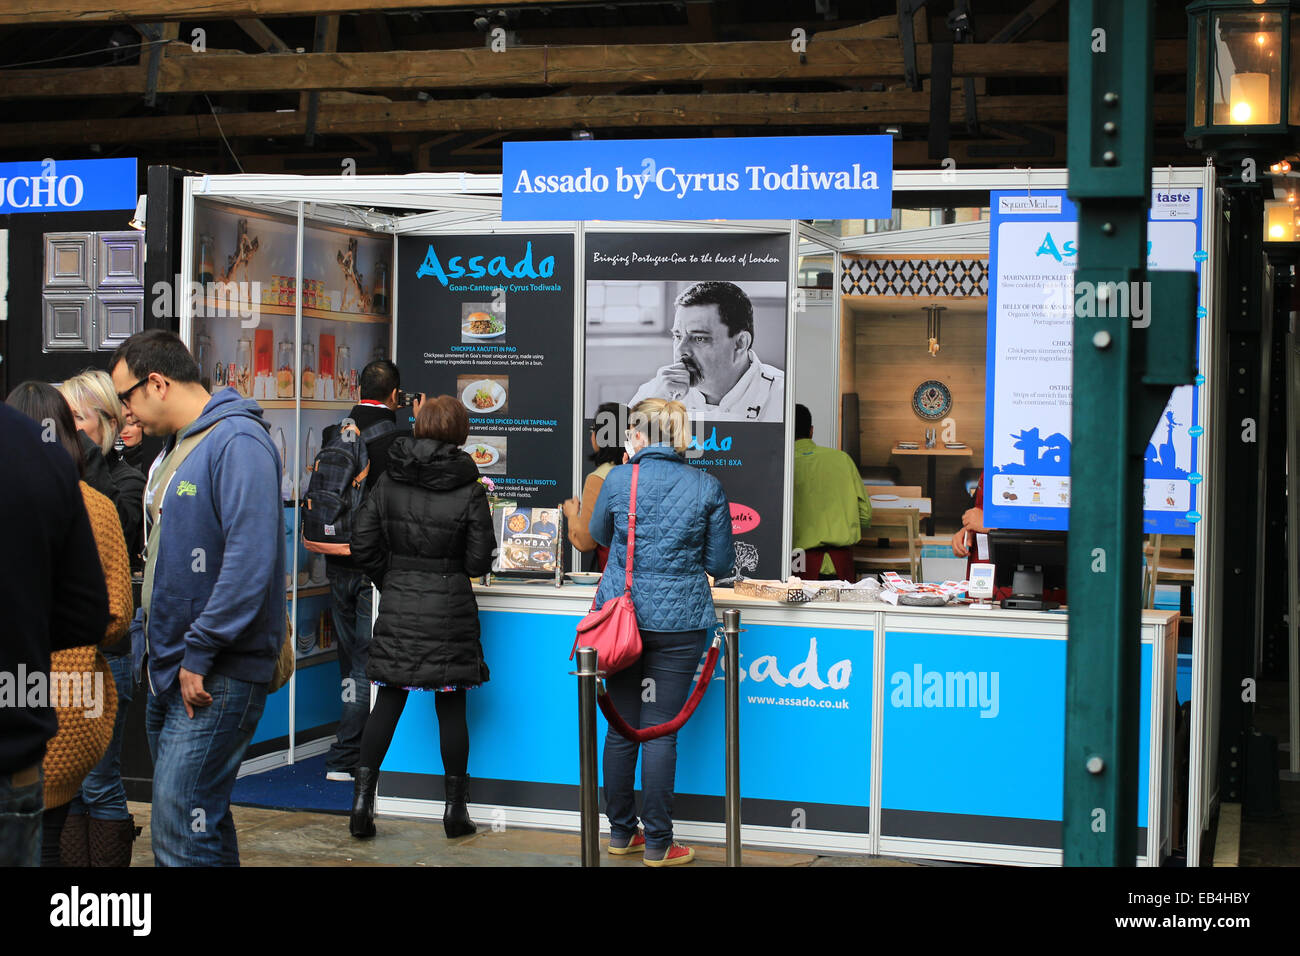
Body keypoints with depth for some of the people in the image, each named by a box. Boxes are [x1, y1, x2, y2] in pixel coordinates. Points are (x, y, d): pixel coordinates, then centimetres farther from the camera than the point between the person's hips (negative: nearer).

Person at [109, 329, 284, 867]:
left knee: (183, 833, -12)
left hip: (215, 679, -10)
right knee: (200, 821, 16)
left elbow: (249, 560, -24)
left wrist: (199, 655, -21)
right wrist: (144, 638, 14)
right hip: (171, 672, 10)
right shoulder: (174, 448, 18)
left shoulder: (237, 442, -14)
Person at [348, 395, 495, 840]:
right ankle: (456, 808, 13)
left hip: (398, 604, 2)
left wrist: (391, 581, 13)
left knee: (387, 702, 9)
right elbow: (479, 560, -6)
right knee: (451, 706, 6)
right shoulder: (469, 489, -8)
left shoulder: (389, 481, 0)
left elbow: (363, 544, 1)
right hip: (450, 607, -2)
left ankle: (362, 799, 5)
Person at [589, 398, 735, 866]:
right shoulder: (707, 487, -3)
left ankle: (621, 833, 22)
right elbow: (722, 564, 2)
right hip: (679, 623, -1)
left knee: (621, 728, 11)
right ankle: (657, 844, 8)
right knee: (660, 731, 3)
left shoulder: (618, 480, -2)